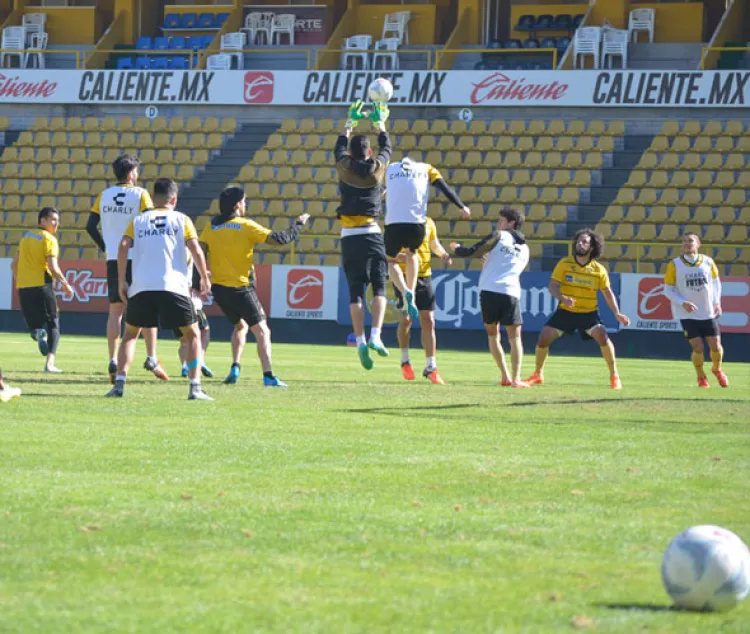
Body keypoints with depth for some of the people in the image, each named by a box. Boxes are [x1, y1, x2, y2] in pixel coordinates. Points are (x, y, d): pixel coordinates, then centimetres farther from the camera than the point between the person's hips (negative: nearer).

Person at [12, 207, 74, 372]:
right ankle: (50, 362, -9)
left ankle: (37, 332, -21)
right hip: (42, 286, -6)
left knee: (35, 322, 16)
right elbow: (53, 268, -15)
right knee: (53, 325, 5)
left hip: (23, 287, 6)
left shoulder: (26, 236, 13)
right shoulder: (49, 239, -8)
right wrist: (66, 285, -3)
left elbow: (15, 263, 17)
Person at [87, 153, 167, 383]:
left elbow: (91, 226, 4)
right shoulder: (140, 194, -5)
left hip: (113, 260, 3)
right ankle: (151, 358, -2)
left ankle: (113, 361, -5)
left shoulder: (104, 196, 7)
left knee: (115, 310, 5)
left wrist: (105, 247, 13)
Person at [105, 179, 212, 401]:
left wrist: (122, 281, 4)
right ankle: (195, 387, -1)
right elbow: (196, 250, 0)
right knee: (192, 335, 12)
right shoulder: (182, 220, 10)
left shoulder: (138, 220, 15)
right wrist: (205, 279, 12)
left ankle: (119, 383, 2)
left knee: (130, 334, 18)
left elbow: (123, 246, 1)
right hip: (174, 287, -2)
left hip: (141, 288, 2)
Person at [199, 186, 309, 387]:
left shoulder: (211, 228, 4)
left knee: (240, 326, 27)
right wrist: (298, 225, 2)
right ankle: (268, 376, -15)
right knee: (262, 331, -2)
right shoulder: (246, 226, -9)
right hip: (241, 288, -5)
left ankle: (235, 368, 11)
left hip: (219, 288, 5)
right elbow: (278, 239, -12)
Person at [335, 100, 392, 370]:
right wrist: (380, 122, 35)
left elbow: (339, 147, 24)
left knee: (355, 291, 1)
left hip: (349, 237, 1)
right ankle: (376, 335, -16)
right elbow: (386, 147, 21)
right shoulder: (376, 168, 1)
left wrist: (351, 122, 36)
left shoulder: (344, 166, 2)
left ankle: (360, 341, -8)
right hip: (371, 234, -1)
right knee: (379, 287, 2)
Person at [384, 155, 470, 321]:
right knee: (411, 252, 33)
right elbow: (445, 189, 8)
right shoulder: (425, 169, 17)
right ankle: (411, 295, 19)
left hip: (393, 224, -1)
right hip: (417, 225, 1)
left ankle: (405, 291, -6)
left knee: (390, 260, 23)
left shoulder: (390, 169, 19)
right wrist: (462, 207, 16)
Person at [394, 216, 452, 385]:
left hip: (424, 275, 4)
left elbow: (434, 244, 24)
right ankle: (405, 361, 15)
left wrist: (443, 253, 3)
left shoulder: (429, 223, 9)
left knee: (428, 321, 1)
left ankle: (431, 367, 6)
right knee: (406, 319, -9)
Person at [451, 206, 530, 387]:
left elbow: (473, 252, 0)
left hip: (489, 290, -2)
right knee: (515, 337, 7)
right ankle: (516, 378, -8)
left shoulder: (499, 236, 7)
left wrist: (457, 249, 19)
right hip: (511, 293, 2)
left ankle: (505, 377, 7)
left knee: (493, 335, 13)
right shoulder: (524, 249, 21)